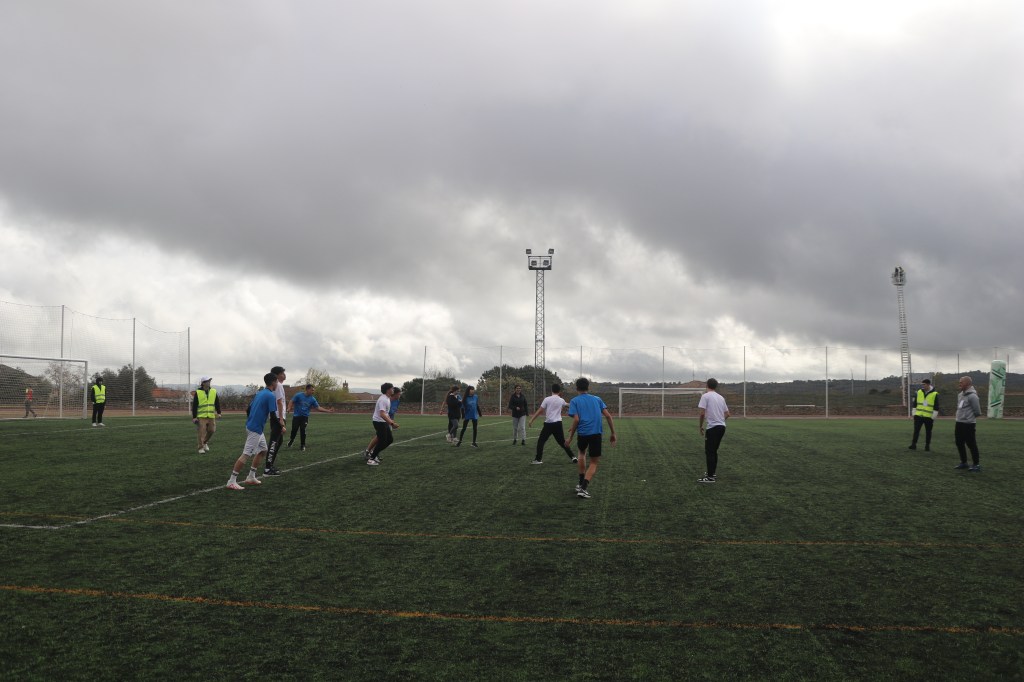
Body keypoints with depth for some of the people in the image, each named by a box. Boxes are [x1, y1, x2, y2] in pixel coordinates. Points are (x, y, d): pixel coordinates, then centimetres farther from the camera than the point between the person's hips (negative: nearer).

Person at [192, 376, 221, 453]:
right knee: (201, 432, -6)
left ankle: (205, 442, 28)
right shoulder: (198, 393, -3)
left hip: (211, 416, 4)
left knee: (211, 430, 3)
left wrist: (218, 413, 4)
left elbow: (217, 403, 12)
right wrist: (194, 417, -5)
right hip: (201, 416, -4)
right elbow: (194, 406, -2)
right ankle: (201, 448, 4)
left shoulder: (214, 392, 7)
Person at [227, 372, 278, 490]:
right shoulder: (271, 396, -14)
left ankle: (251, 477, 22)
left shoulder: (259, 393, 13)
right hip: (255, 429, -10)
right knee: (246, 455, -8)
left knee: (263, 450, 19)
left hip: (251, 426, 10)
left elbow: (248, 410, 18)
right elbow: (273, 416, -17)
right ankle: (232, 481, -7)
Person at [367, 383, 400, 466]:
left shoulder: (387, 399, 10)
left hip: (384, 422, 10)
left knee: (390, 439, 11)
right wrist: (392, 423, -35)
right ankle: (371, 459, 3)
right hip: (379, 422, -10)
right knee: (382, 441, -7)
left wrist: (391, 421, 19)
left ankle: (375, 452, 22)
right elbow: (382, 414, -32)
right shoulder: (383, 399, -23)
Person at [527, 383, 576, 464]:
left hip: (549, 424, -3)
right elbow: (566, 404, 34)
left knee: (541, 441, 8)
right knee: (562, 442, 15)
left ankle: (538, 459, 2)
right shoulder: (561, 400, 7)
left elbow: (539, 411, -8)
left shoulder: (547, 399, -7)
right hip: (558, 424, 4)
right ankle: (573, 457, 12)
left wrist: (531, 420, -2)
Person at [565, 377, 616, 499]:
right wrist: (613, 434, 10)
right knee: (594, 463, 8)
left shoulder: (574, 401, 5)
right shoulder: (597, 399, 13)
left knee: (582, 453, 30)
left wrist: (570, 437, -3)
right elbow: (608, 416, 5)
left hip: (582, 433, 0)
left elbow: (576, 419, -8)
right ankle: (583, 488, -10)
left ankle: (582, 483, 28)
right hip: (596, 434, 0)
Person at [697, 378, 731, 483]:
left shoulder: (705, 396, -7)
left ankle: (710, 477, -4)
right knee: (714, 451, 18)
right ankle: (712, 472, 26)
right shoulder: (721, 397, 14)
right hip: (722, 426, 7)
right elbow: (727, 414, 17)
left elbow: (702, 413, -14)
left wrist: (701, 426, -3)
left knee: (709, 452, -3)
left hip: (712, 428, -7)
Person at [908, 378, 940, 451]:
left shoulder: (935, 394, -4)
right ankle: (913, 444, 5)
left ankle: (927, 446, 16)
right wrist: (914, 414, 7)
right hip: (918, 415, 2)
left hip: (929, 417, -2)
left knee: (928, 432, 7)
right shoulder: (919, 392, 5)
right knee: (916, 430, 1)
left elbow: (936, 407, -2)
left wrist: (933, 417, -5)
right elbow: (914, 404, 11)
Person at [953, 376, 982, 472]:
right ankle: (963, 463, 26)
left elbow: (977, 412, -15)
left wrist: (969, 417, -2)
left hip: (968, 424, -9)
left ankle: (976, 465, 6)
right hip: (959, 423, 9)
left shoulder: (972, 396, -17)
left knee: (971, 444, -3)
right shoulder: (960, 394, 11)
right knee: (959, 443, 14)